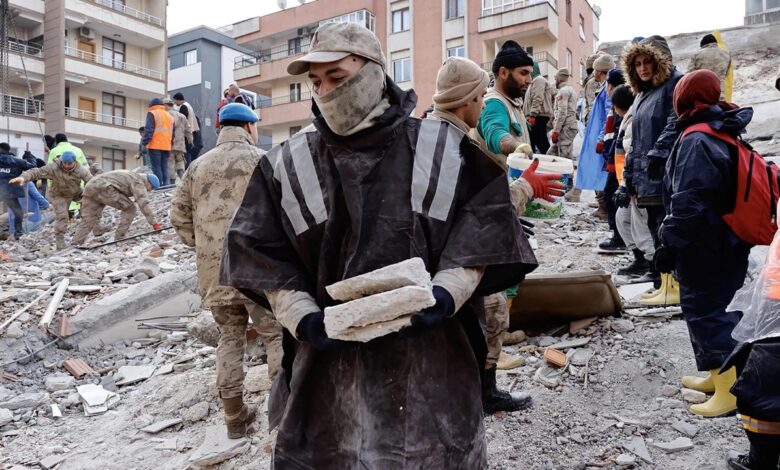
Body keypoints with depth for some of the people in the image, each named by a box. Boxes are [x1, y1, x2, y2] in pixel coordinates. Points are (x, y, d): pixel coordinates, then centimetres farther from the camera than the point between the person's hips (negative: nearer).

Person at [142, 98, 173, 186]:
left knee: (156, 168, -7)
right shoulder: (170, 116, 22)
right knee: (164, 168, 7)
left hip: (155, 146, -6)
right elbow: (173, 133, 23)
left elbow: (148, 130, -9)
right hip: (166, 146, 6)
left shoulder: (152, 114, 2)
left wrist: (145, 142, -10)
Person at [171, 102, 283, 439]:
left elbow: (179, 215, 11)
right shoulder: (261, 160, -3)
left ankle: (235, 417, 23)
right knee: (277, 334, 6)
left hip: (214, 270, 5)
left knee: (230, 336, 16)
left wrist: (205, 248, 18)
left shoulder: (199, 166, 11)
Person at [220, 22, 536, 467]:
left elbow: (483, 230, 2)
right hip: (329, 358, 1)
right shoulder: (286, 165, 4)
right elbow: (262, 253, 5)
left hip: (432, 353, 0)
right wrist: (303, 318, -9)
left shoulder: (447, 149, 1)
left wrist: (446, 294, -13)